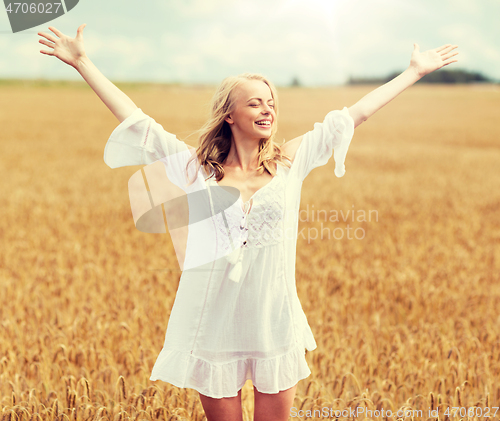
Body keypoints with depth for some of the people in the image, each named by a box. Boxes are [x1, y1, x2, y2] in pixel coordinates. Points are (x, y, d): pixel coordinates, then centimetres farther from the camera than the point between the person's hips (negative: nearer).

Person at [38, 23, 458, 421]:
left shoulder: (289, 161, 1)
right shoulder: (199, 168, -3)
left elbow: (356, 113, 6)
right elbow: (134, 118, -2)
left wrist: (416, 71, 12)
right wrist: (82, 62, -3)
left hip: (277, 323, 1)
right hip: (216, 328, -1)